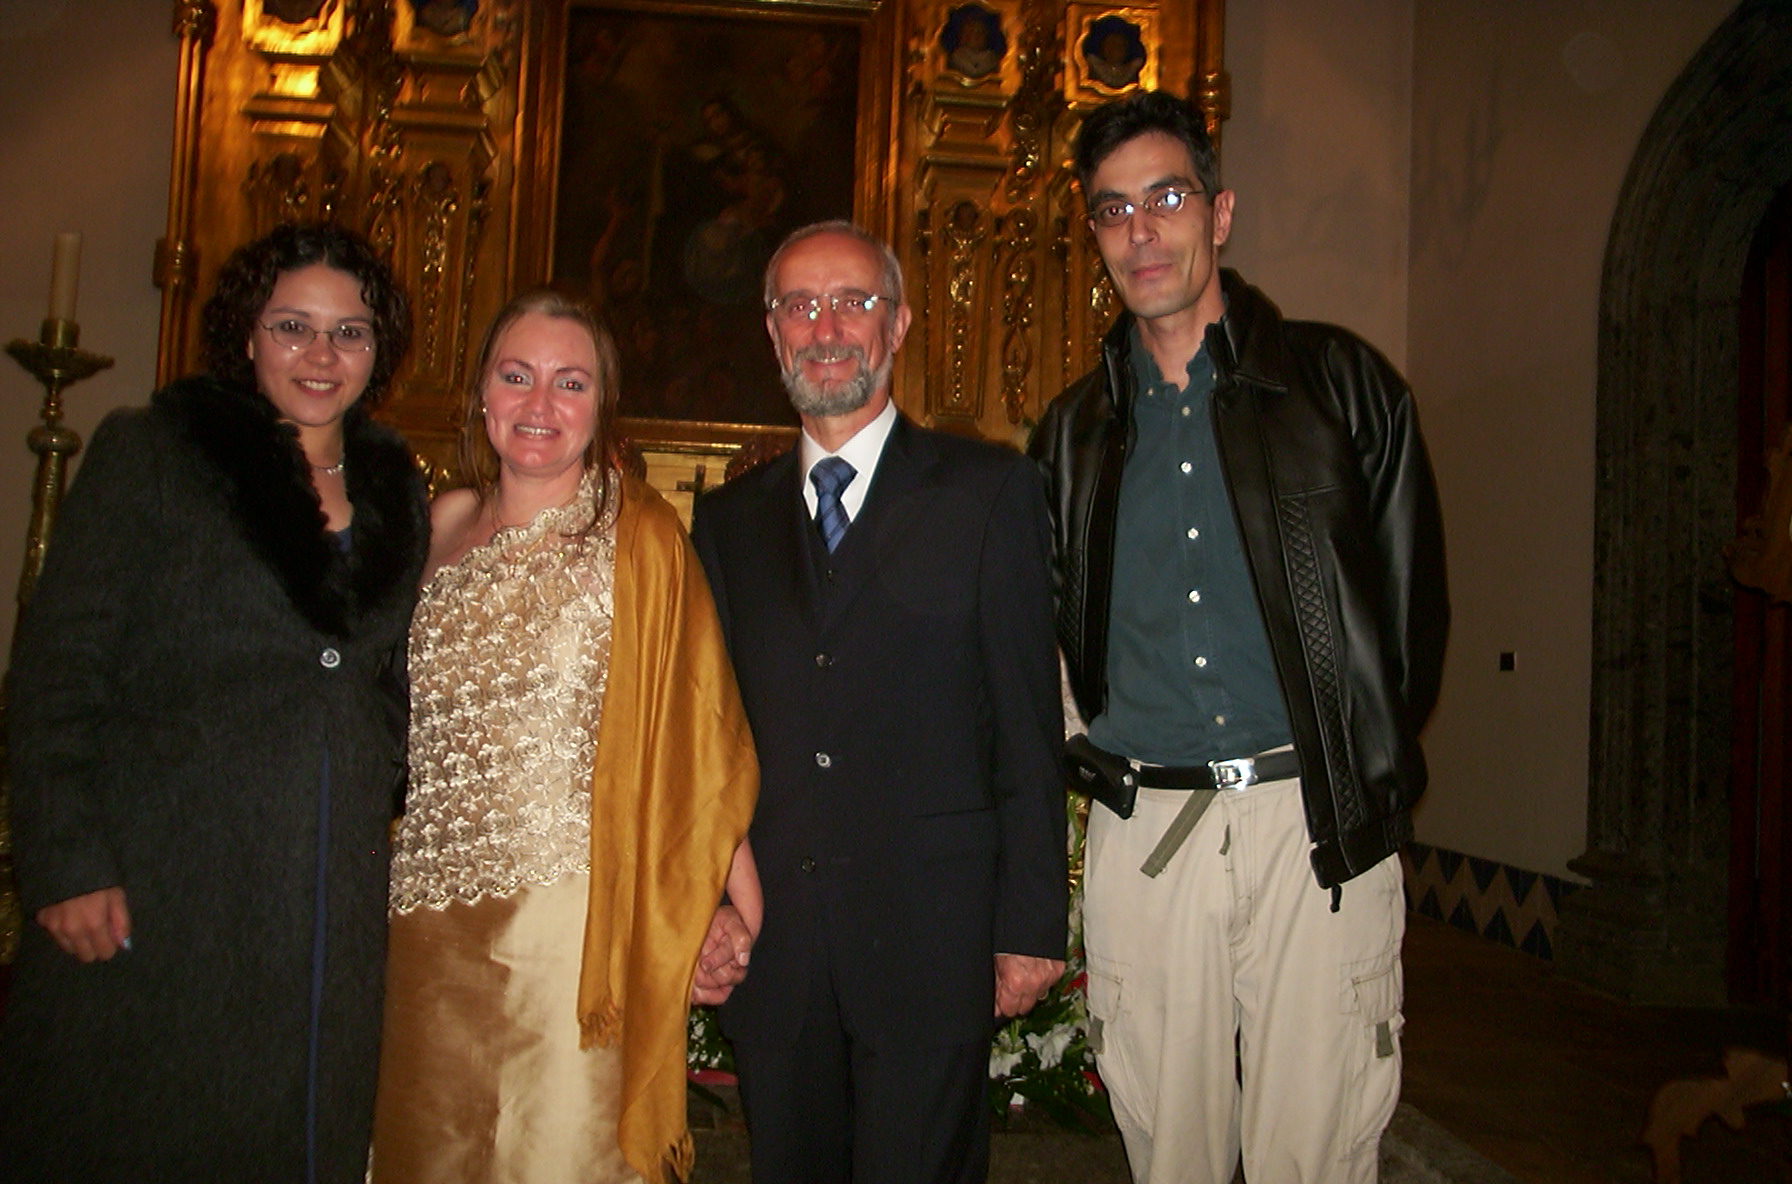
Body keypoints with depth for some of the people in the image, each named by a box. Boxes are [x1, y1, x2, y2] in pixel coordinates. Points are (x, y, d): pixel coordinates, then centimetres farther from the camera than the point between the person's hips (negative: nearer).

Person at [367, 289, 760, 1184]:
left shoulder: (639, 535, -4)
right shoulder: (441, 529, 8)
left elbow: (699, 738, -7)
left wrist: (725, 904, -13)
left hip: (578, 924, -4)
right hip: (434, 920, 4)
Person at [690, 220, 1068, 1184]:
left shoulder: (989, 491, 1)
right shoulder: (728, 519, 11)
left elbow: (1028, 719, -3)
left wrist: (1030, 925, -6)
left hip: (931, 943, -3)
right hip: (770, 948, 3)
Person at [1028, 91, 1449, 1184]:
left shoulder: (1344, 384, 4)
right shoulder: (1072, 433, 12)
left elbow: (1414, 604, 5)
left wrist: (1374, 779, 3)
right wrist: (1107, 757, 11)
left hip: (1319, 827, -2)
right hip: (1143, 835, 3)